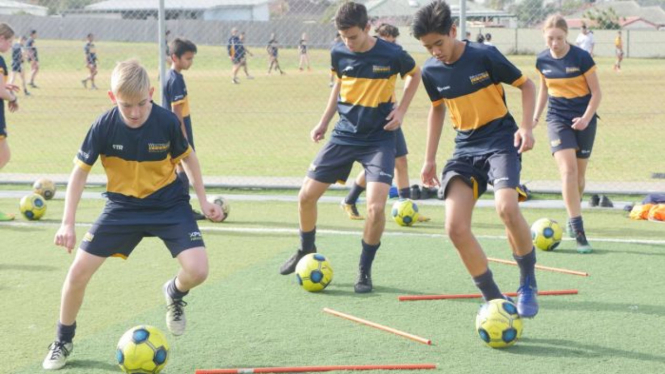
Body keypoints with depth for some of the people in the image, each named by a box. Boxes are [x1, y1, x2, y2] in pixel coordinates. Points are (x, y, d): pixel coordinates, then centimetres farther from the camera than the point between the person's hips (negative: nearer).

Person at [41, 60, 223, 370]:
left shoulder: (167, 122, -18)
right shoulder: (104, 126, -18)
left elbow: (188, 157, 2)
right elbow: (80, 171, -8)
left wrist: (203, 200, 3)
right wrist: (67, 223, -13)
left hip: (168, 203, -1)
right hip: (122, 206, 1)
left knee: (197, 271, -19)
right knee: (78, 272, -7)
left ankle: (175, 294, 20)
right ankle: (63, 341, 18)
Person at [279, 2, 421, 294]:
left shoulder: (392, 55, -14)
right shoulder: (339, 53, -4)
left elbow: (415, 75, 6)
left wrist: (401, 110, -5)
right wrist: (324, 122, 13)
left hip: (379, 139, -4)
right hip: (344, 135, 4)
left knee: (376, 207, -19)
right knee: (306, 195, 3)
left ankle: (364, 271, 3)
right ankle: (306, 251, 30)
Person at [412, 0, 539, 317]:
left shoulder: (484, 55, -12)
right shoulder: (431, 71, 2)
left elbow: (526, 85, -1)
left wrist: (526, 127, -14)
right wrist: (429, 159, 19)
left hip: (501, 140, -5)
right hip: (465, 148, 5)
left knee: (506, 208, -31)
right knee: (455, 227, -12)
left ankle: (528, 284, -7)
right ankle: (493, 299, 3)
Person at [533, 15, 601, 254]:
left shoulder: (581, 58, -11)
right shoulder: (542, 60, 0)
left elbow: (596, 92, -6)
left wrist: (586, 118, -18)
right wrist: (535, 117, 12)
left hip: (583, 120, -1)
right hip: (557, 119, 1)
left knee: (579, 173, 6)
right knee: (568, 169, -17)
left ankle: (573, 220, 31)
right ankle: (578, 229, -21)